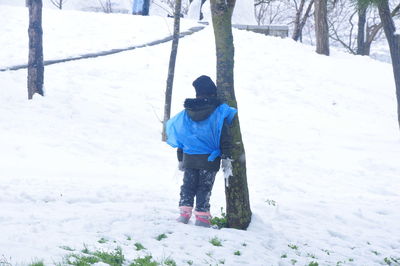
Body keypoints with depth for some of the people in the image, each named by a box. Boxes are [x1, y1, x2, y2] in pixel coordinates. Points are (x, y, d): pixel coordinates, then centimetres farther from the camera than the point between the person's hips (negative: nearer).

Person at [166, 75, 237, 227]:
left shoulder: (186, 113, 4)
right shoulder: (219, 112, -9)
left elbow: (180, 138, 10)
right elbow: (224, 136, -9)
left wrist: (181, 159, 18)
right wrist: (226, 156, -2)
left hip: (189, 159, 3)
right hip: (209, 159, -3)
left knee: (188, 186, 15)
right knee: (204, 188, 4)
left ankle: (184, 213, 7)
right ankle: (202, 216, 3)